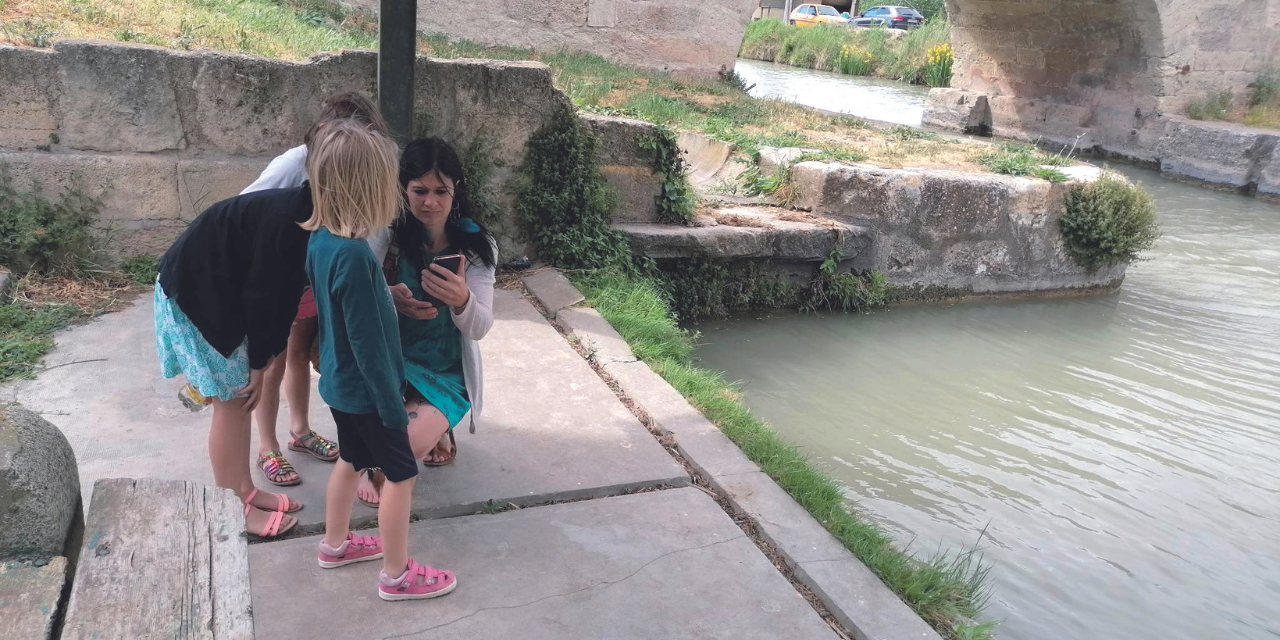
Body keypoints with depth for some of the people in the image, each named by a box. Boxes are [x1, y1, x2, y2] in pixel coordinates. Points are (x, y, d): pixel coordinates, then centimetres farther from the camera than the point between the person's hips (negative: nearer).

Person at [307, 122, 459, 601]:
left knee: (350, 460, 26)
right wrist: (393, 405, -18)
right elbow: (368, 342, -26)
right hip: (365, 390, -9)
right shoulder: (354, 255, -31)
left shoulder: (320, 238, -3)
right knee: (400, 474, 7)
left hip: (339, 383, 9)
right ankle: (397, 575, 21)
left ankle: (335, 545, 44)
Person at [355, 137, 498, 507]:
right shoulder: (388, 235, -7)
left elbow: (480, 329, -12)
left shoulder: (476, 246, -7)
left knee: (405, 446, -24)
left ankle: (435, 427, 12)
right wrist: (389, 299, -30)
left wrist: (462, 300, -36)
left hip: (446, 375, -1)